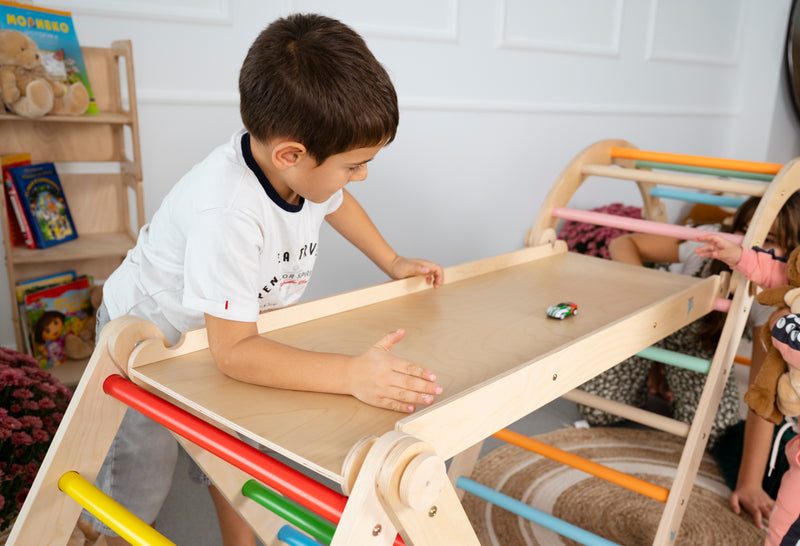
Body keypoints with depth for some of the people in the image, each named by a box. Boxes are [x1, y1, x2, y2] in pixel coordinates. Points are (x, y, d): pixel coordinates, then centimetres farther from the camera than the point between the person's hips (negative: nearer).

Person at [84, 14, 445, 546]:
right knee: (141, 479, 5)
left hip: (229, 333, 7)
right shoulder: (228, 211, -44)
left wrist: (393, 262, 7)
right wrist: (352, 373, -51)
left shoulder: (305, 163, -18)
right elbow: (233, 350, -44)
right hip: (147, 330, -6)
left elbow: (336, 201, 9)